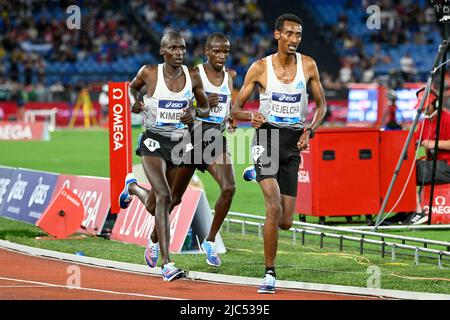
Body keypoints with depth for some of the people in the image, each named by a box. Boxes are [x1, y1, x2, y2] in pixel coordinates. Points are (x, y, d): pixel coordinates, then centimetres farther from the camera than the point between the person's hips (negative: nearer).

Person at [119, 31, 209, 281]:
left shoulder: (193, 77, -1)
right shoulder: (149, 73, -6)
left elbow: (206, 108, 10)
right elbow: (133, 87, 15)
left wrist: (195, 112, -12)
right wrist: (135, 101, -6)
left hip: (179, 143, 4)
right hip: (154, 141, -4)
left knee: (153, 206, 16)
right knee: (164, 197, -22)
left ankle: (133, 187, 54)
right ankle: (166, 264, -20)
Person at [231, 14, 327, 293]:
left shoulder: (308, 65, 3)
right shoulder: (260, 68, -2)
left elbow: (321, 105, 13)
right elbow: (236, 108, 2)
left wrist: (310, 131, -5)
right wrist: (251, 117, -21)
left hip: (293, 144, 3)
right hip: (267, 137, -3)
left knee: (286, 222, 1)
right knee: (274, 208, -21)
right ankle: (270, 274, -12)